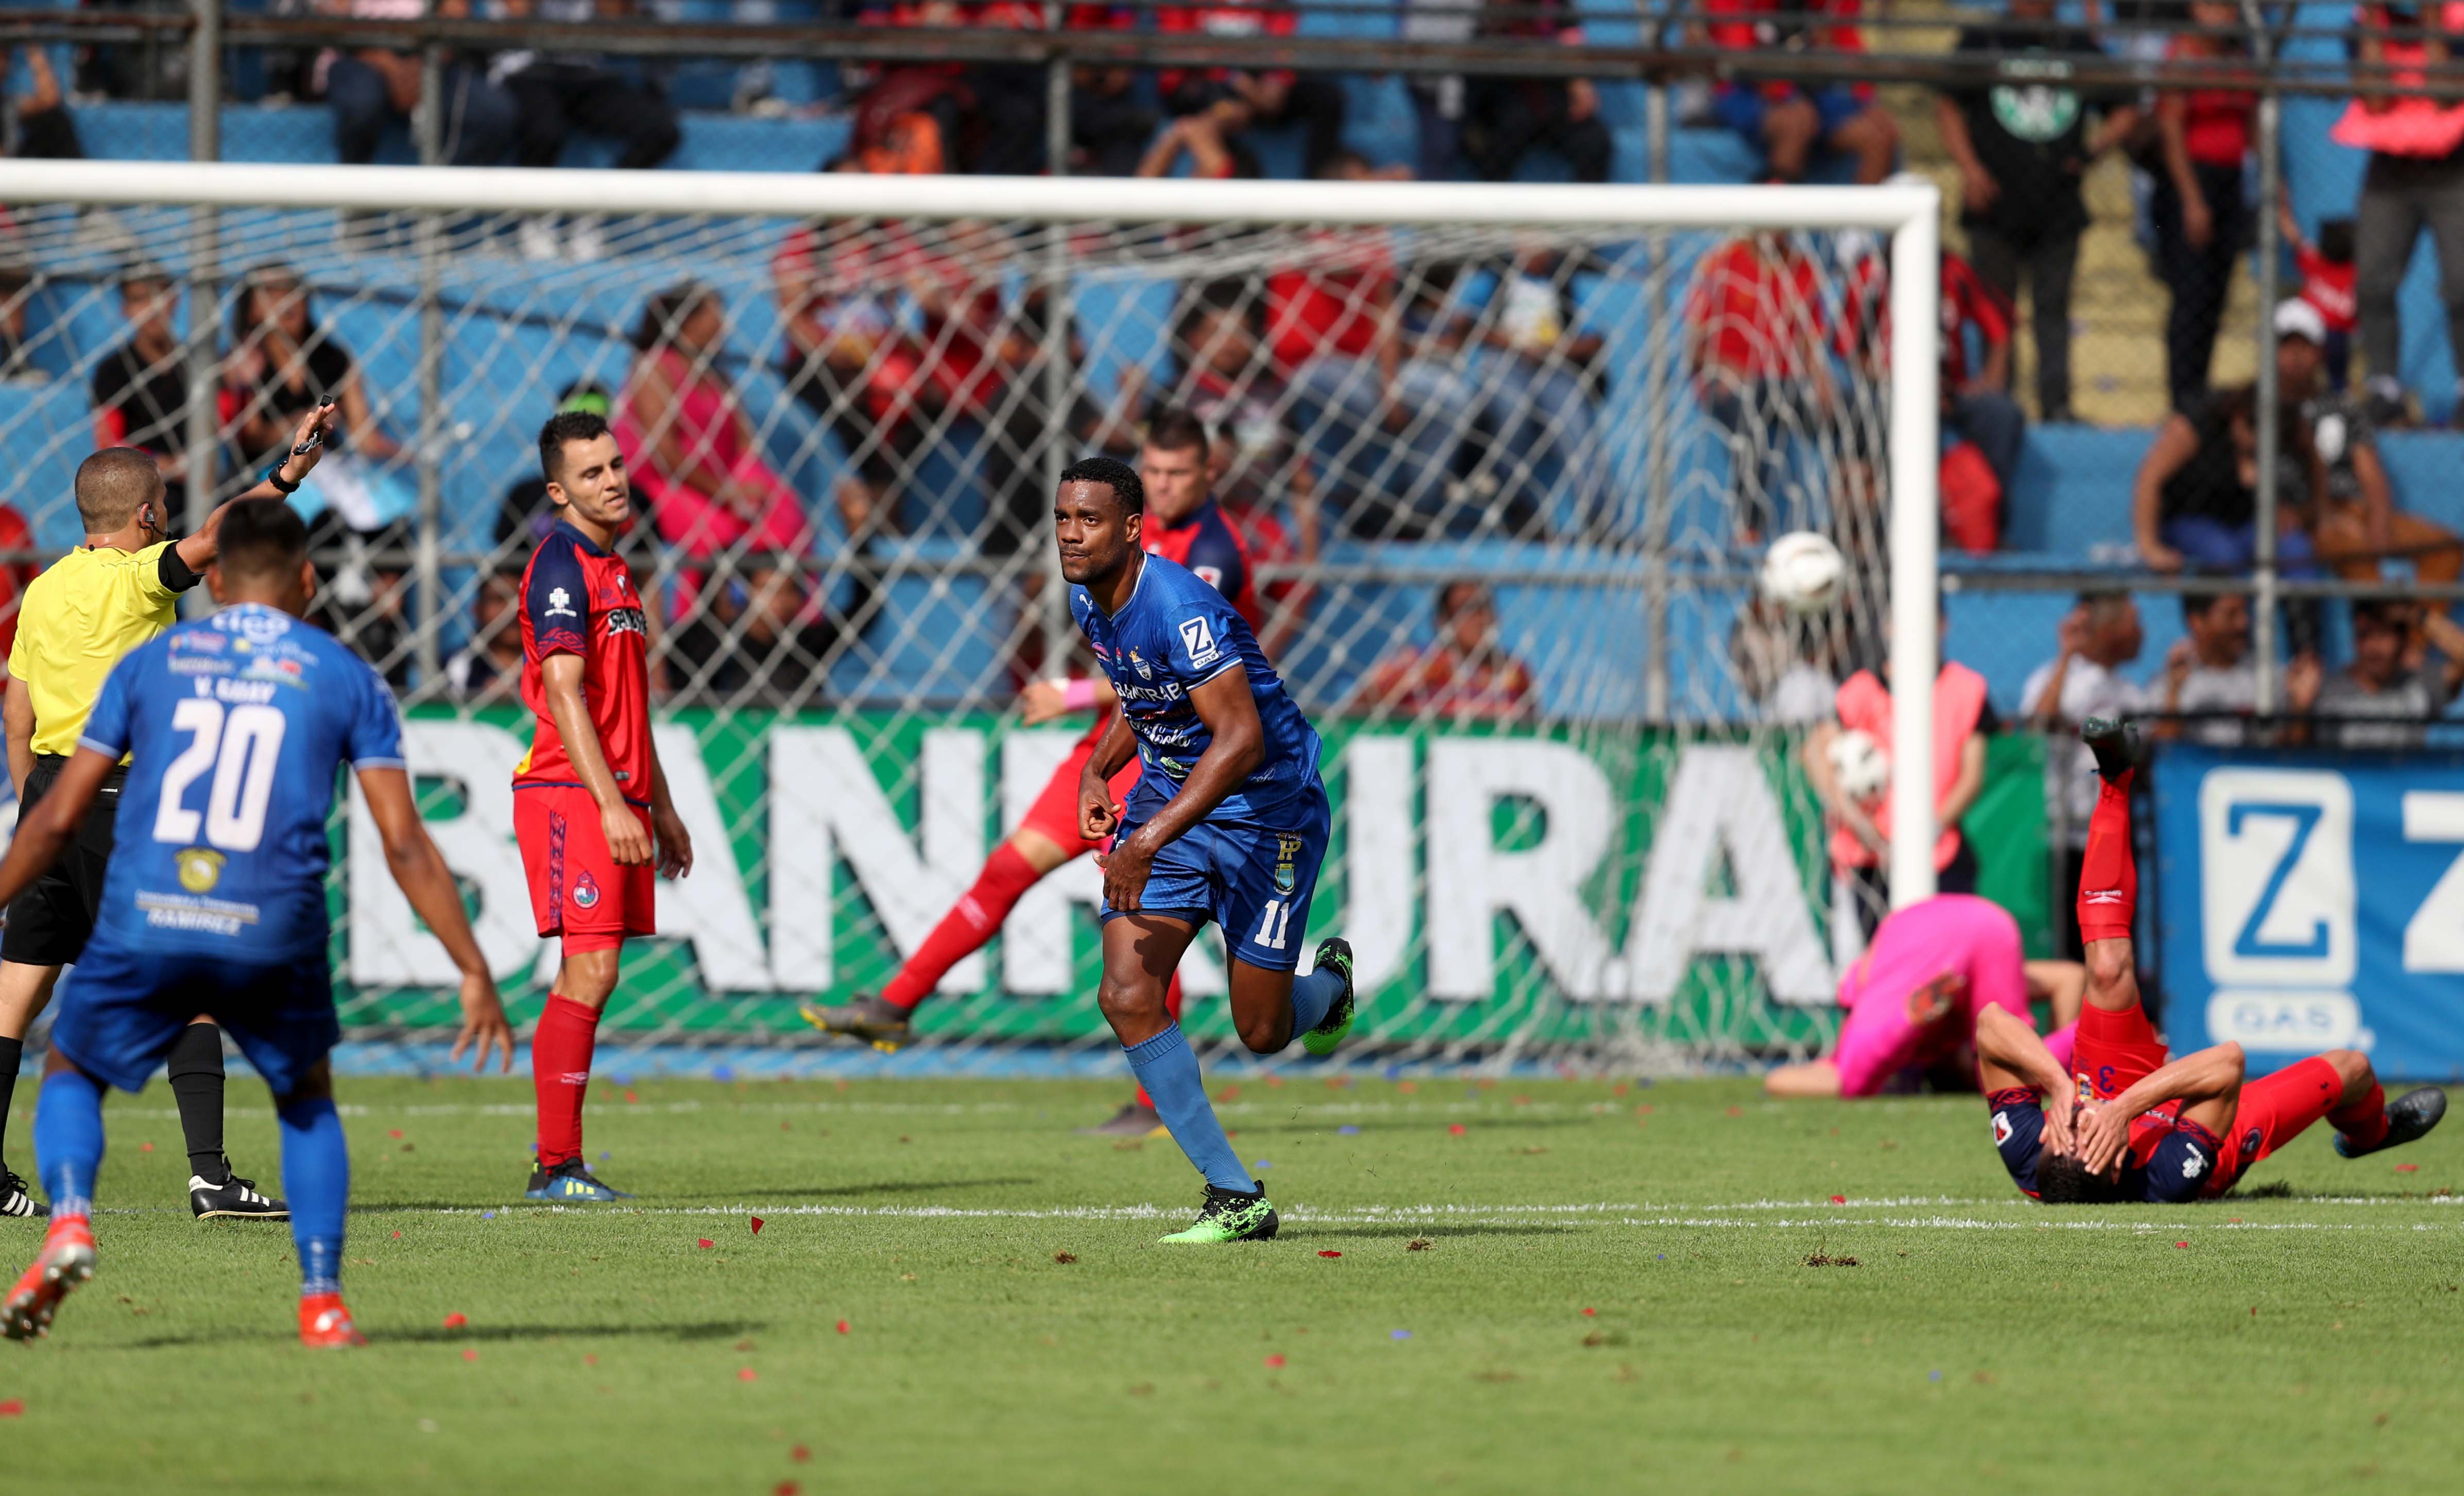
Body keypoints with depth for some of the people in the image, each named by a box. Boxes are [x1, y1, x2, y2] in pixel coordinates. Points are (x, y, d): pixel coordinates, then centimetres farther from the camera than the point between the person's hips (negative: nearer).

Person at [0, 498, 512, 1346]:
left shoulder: (149, 663, 13)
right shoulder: (346, 680, 10)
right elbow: (406, 847, 3)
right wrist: (474, 972, 5)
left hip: (145, 926, 0)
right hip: (273, 937, 0)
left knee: (71, 1074, 22)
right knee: (307, 1100, 25)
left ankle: (70, 1220, -7)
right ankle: (322, 1302, 13)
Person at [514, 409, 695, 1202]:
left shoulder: (613, 569, 20)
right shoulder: (561, 565, -9)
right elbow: (563, 692, -17)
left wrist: (660, 808, 26)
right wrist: (611, 804, -23)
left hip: (616, 798, 9)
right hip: (569, 795, -9)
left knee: (589, 978, 7)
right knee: (589, 972, -14)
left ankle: (559, 1165, 7)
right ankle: (557, 1164, -14)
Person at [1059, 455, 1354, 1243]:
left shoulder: (1180, 608, -27)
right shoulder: (1088, 600, 0)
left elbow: (1241, 739, -34)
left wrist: (1150, 840, -37)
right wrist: (1098, 769, 8)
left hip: (1264, 808, -7)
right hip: (1167, 793, 7)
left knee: (1262, 1031, 1)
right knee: (1127, 998, -13)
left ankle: (1329, 984, 40)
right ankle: (1235, 1199, -6)